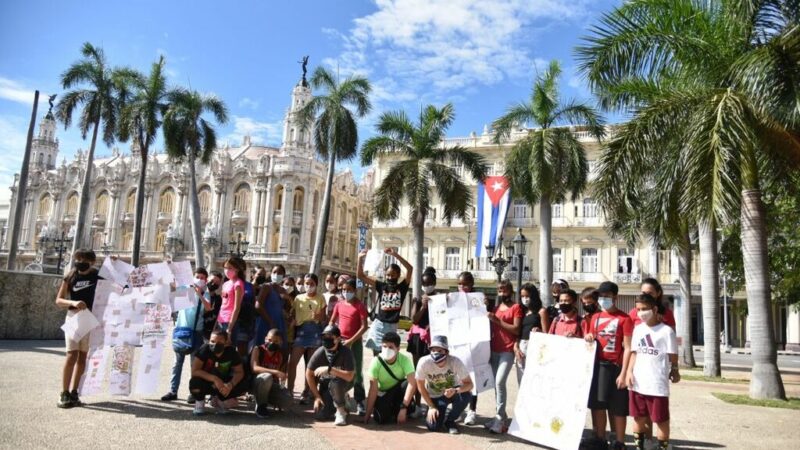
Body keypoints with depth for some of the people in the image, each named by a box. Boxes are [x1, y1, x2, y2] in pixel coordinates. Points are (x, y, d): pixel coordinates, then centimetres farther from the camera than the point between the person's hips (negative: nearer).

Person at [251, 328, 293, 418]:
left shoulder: (280, 355, 4)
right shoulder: (258, 349, -8)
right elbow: (254, 368, -24)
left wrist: (282, 376, -8)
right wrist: (275, 372, -33)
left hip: (272, 385, 4)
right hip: (256, 384, -3)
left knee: (287, 400, -24)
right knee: (267, 376, -38)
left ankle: (267, 399, 9)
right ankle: (260, 406, -15)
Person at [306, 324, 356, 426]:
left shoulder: (345, 352, -26)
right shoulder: (319, 353, -19)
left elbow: (350, 376, -32)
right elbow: (309, 374, -7)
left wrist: (330, 370, -38)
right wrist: (317, 396, -7)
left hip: (343, 382, -3)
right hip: (325, 383, 3)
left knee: (334, 383, -37)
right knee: (320, 415, -11)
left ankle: (341, 411, -10)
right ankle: (341, 401, 19)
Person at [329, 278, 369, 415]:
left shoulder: (360, 305, -6)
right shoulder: (339, 304, 8)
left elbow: (364, 326, -12)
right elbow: (332, 322, 15)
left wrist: (351, 340, -17)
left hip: (355, 342, -5)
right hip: (340, 341, 5)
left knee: (357, 373, -4)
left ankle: (360, 402, 1)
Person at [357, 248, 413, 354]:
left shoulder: (402, 287, 0)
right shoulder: (381, 286, 4)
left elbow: (410, 269, -15)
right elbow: (361, 275, 3)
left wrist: (395, 255, -21)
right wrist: (360, 258, -9)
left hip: (392, 327, -1)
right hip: (378, 325, 1)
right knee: (376, 355, 7)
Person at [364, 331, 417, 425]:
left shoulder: (404, 360, -25)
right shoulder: (376, 361, -25)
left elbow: (412, 383, -34)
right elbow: (373, 389, -23)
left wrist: (403, 408, -39)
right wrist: (367, 414, -23)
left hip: (398, 390, 0)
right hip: (383, 394, 0)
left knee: (407, 384, -33)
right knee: (381, 418, -25)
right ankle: (391, 409, 11)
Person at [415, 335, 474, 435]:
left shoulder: (455, 362, -29)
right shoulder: (424, 362, -28)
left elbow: (469, 384, -26)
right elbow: (421, 386, -14)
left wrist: (455, 390, -46)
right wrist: (431, 407, -11)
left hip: (452, 391, 0)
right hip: (435, 396, 0)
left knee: (466, 395, -33)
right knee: (433, 426, -18)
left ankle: (450, 420, -4)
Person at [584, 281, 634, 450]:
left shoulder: (624, 319, -7)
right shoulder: (596, 317, 12)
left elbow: (627, 348, -10)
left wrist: (623, 373, -14)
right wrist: (589, 338, -1)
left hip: (614, 367, -6)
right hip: (597, 365, 6)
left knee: (618, 409, 4)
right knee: (597, 405, 10)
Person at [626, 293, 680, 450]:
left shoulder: (666, 331, -6)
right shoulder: (637, 329, 10)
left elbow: (672, 356, -2)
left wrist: (674, 371, -6)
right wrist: (629, 371, 3)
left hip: (658, 384, -5)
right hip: (638, 383, 5)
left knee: (661, 420, 4)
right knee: (638, 418, 14)